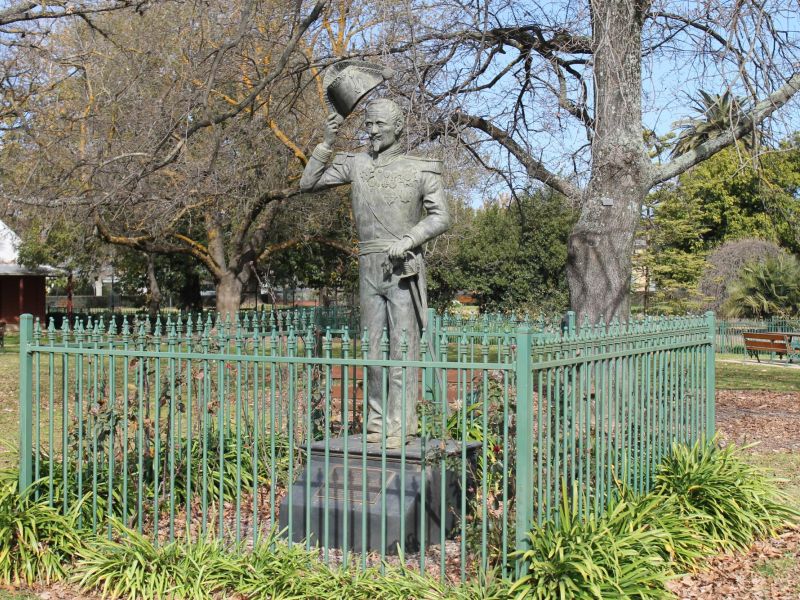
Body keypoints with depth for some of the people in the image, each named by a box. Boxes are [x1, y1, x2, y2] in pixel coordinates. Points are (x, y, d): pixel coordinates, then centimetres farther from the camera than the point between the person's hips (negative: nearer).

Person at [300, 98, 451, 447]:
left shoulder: (420, 169, 0)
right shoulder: (355, 164, 9)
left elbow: (440, 218, -3)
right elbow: (308, 184, 9)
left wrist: (408, 240, -18)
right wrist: (327, 143, 0)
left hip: (404, 267, -4)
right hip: (369, 267, 4)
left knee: (403, 346, -5)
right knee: (373, 347, 7)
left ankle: (400, 425, -3)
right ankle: (377, 422, 14)